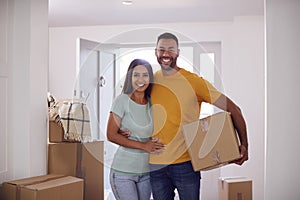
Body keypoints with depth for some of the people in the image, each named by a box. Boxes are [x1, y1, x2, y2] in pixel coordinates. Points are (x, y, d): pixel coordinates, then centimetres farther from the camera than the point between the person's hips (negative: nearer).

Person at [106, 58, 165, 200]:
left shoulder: (151, 103, 6)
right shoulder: (122, 100, -9)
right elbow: (111, 135, -12)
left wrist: (132, 135, -8)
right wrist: (143, 145, -17)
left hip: (146, 171, 5)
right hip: (123, 172, -5)